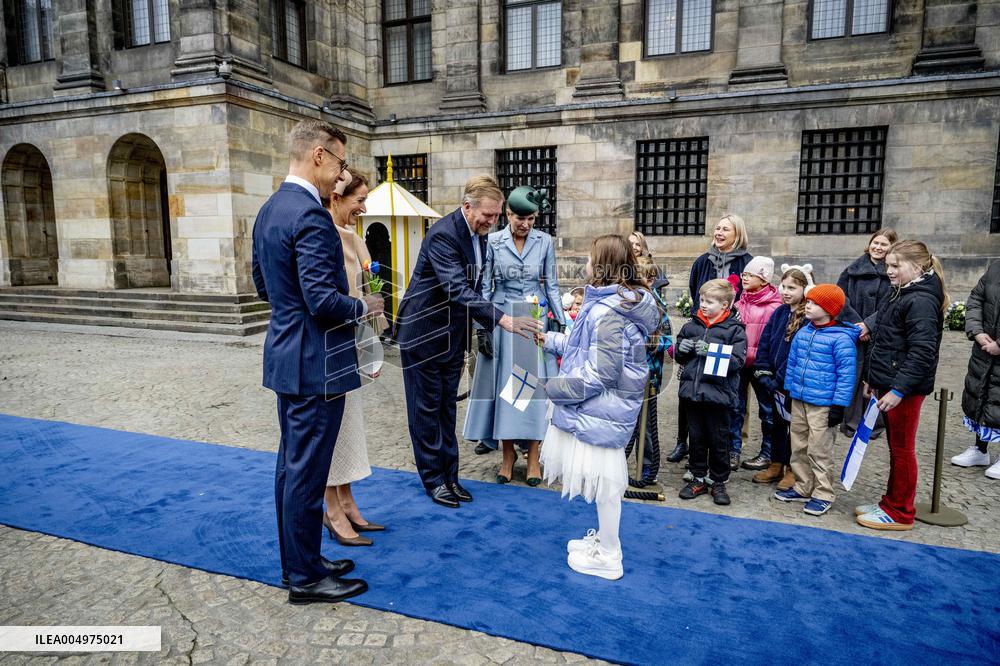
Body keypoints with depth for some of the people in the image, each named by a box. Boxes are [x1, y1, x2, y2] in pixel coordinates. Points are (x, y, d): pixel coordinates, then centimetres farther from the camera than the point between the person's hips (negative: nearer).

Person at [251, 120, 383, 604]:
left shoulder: (269, 210, 11)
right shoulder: (311, 216, -20)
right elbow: (324, 302, -25)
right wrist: (364, 306, -8)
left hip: (286, 358, 10)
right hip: (314, 363, -10)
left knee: (293, 465, 18)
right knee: (307, 471, 2)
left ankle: (297, 562, 32)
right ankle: (306, 577, 17)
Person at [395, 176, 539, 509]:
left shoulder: (478, 234, 4)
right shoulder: (443, 234, -24)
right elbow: (458, 290, -34)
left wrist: (477, 323, 13)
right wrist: (502, 319, -41)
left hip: (453, 333, 8)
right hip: (424, 333, -8)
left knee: (446, 407, 14)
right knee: (426, 408, 5)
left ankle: (449, 475, 24)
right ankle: (434, 479, 17)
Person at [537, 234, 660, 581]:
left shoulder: (607, 313, -24)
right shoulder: (618, 302, 8)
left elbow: (599, 374, -26)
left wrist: (552, 388, -17)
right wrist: (550, 339, 22)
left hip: (603, 407, -10)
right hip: (602, 406, 10)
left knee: (603, 477, 4)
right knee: (603, 476, 21)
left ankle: (607, 557, 21)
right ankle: (604, 537, 38)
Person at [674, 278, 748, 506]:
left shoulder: (734, 329, -5)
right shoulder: (692, 325, 7)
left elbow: (737, 360, -13)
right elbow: (678, 356, 15)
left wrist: (711, 351, -21)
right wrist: (681, 348, -6)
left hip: (718, 394, -4)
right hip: (692, 391, 4)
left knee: (719, 441, 8)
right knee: (696, 438, 15)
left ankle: (719, 482, 24)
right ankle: (698, 479, 28)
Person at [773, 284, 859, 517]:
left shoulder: (841, 338, -13)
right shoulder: (802, 333, 7)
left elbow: (846, 374, -13)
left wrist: (839, 406, -14)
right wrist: (789, 392, 18)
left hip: (823, 405, -7)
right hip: (799, 401, 7)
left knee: (819, 450, 0)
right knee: (799, 447, 15)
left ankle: (823, 494, 15)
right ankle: (803, 487, 29)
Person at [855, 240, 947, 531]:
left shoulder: (921, 301, -17)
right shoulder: (902, 295, 13)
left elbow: (921, 352, -23)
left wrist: (898, 389, -24)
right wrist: (873, 379, 19)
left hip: (905, 389, -10)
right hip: (889, 384, 10)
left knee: (902, 449, 1)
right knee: (895, 447, 16)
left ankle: (900, 513, 13)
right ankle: (891, 503, 28)